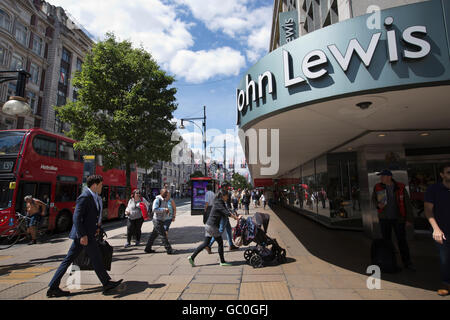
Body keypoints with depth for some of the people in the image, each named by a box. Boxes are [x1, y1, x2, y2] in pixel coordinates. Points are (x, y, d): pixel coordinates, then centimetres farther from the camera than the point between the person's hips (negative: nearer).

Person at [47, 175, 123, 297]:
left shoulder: (93, 196, 13)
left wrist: (96, 226, 13)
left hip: (85, 233, 10)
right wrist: (83, 235, -24)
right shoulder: (84, 197, -18)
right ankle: (107, 284, 12)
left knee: (69, 260, 13)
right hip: (84, 234, -10)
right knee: (96, 258, 0)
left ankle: (53, 287, 22)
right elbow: (77, 217, -22)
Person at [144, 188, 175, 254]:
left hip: (161, 220, 9)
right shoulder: (157, 200, -15)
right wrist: (164, 209, -29)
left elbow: (166, 209, 23)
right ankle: (169, 250, 0)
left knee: (154, 235, 15)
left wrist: (167, 211, 1)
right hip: (157, 220, -9)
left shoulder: (165, 200, 12)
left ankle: (148, 248, 26)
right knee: (163, 235, -5)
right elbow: (154, 209, -25)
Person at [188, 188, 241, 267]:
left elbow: (227, 211, 13)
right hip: (212, 226, -9)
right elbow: (227, 213, -23)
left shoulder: (221, 203, 13)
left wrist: (236, 216, 3)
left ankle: (192, 257, 14)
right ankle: (222, 262, 16)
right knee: (220, 243, 4)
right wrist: (236, 218, -20)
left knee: (206, 243, 12)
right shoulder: (218, 203, -16)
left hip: (208, 225, 9)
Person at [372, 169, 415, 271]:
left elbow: (407, 204, -6)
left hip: (398, 218, -1)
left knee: (402, 240, 2)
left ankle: (407, 263, 17)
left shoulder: (400, 187, -10)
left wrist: (409, 219, -7)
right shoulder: (378, 187, -7)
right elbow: (374, 198, 9)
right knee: (386, 240, 7)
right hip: (384, 218, 1)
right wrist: (378, 204, -13)